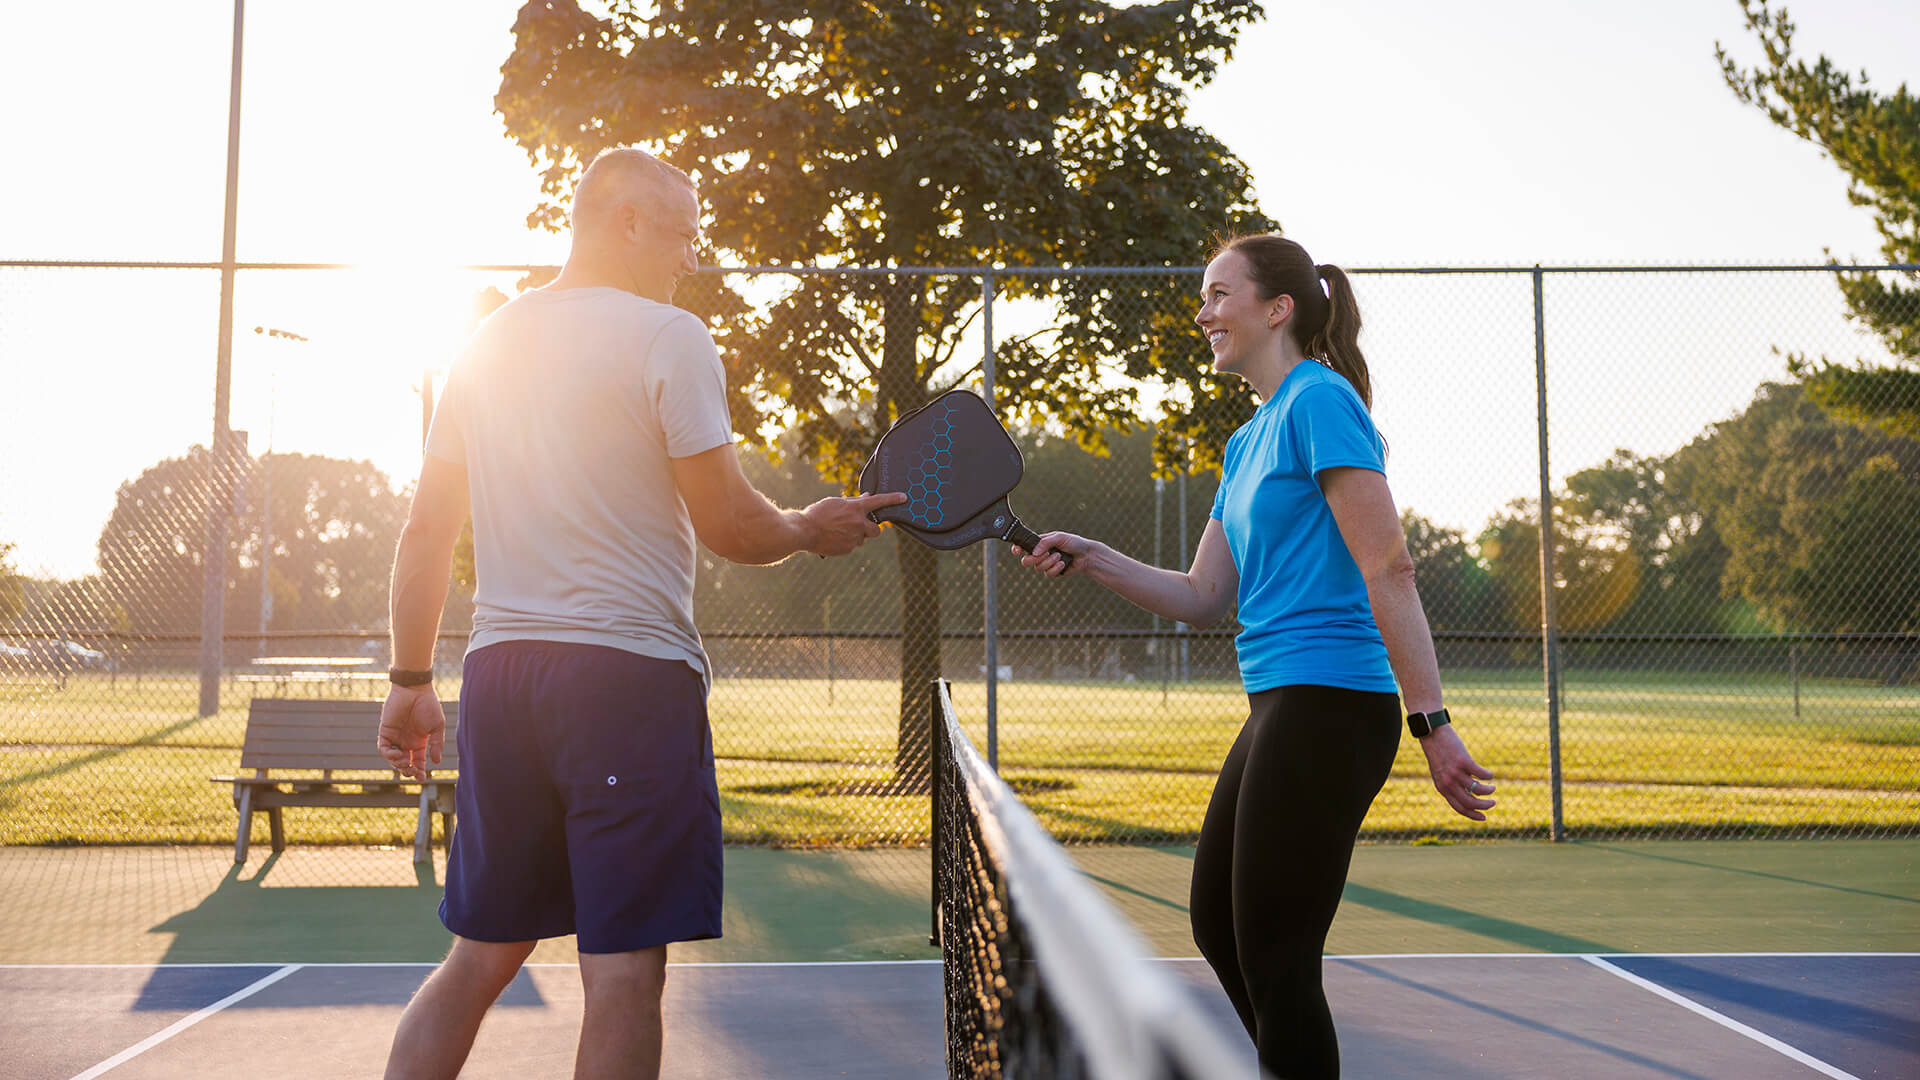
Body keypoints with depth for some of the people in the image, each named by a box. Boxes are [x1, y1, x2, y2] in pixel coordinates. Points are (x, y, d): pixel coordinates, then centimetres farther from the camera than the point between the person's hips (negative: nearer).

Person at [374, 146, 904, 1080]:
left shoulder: (485, 343, 13)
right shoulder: (668, 336, -5)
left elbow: (424, 533, 13)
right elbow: (727, 524, -7)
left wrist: (410, 681, 18)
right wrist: (810, 529, 12)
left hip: (498, 669, 6)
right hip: (630, 670, -6)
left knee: (479, 957, 15)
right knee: (623, 970, 1)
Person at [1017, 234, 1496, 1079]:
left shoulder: (1321, 399, -10)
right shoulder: (1246, 443, 18)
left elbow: (1388, 569, -18)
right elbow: (1203, 597, 18)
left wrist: (1431, 722, -22)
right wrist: (1093, 559, 5)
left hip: (1329, 709, -10)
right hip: (1278, 709, 10)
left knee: (1275, 961, -3)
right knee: (1218, 924, 19)